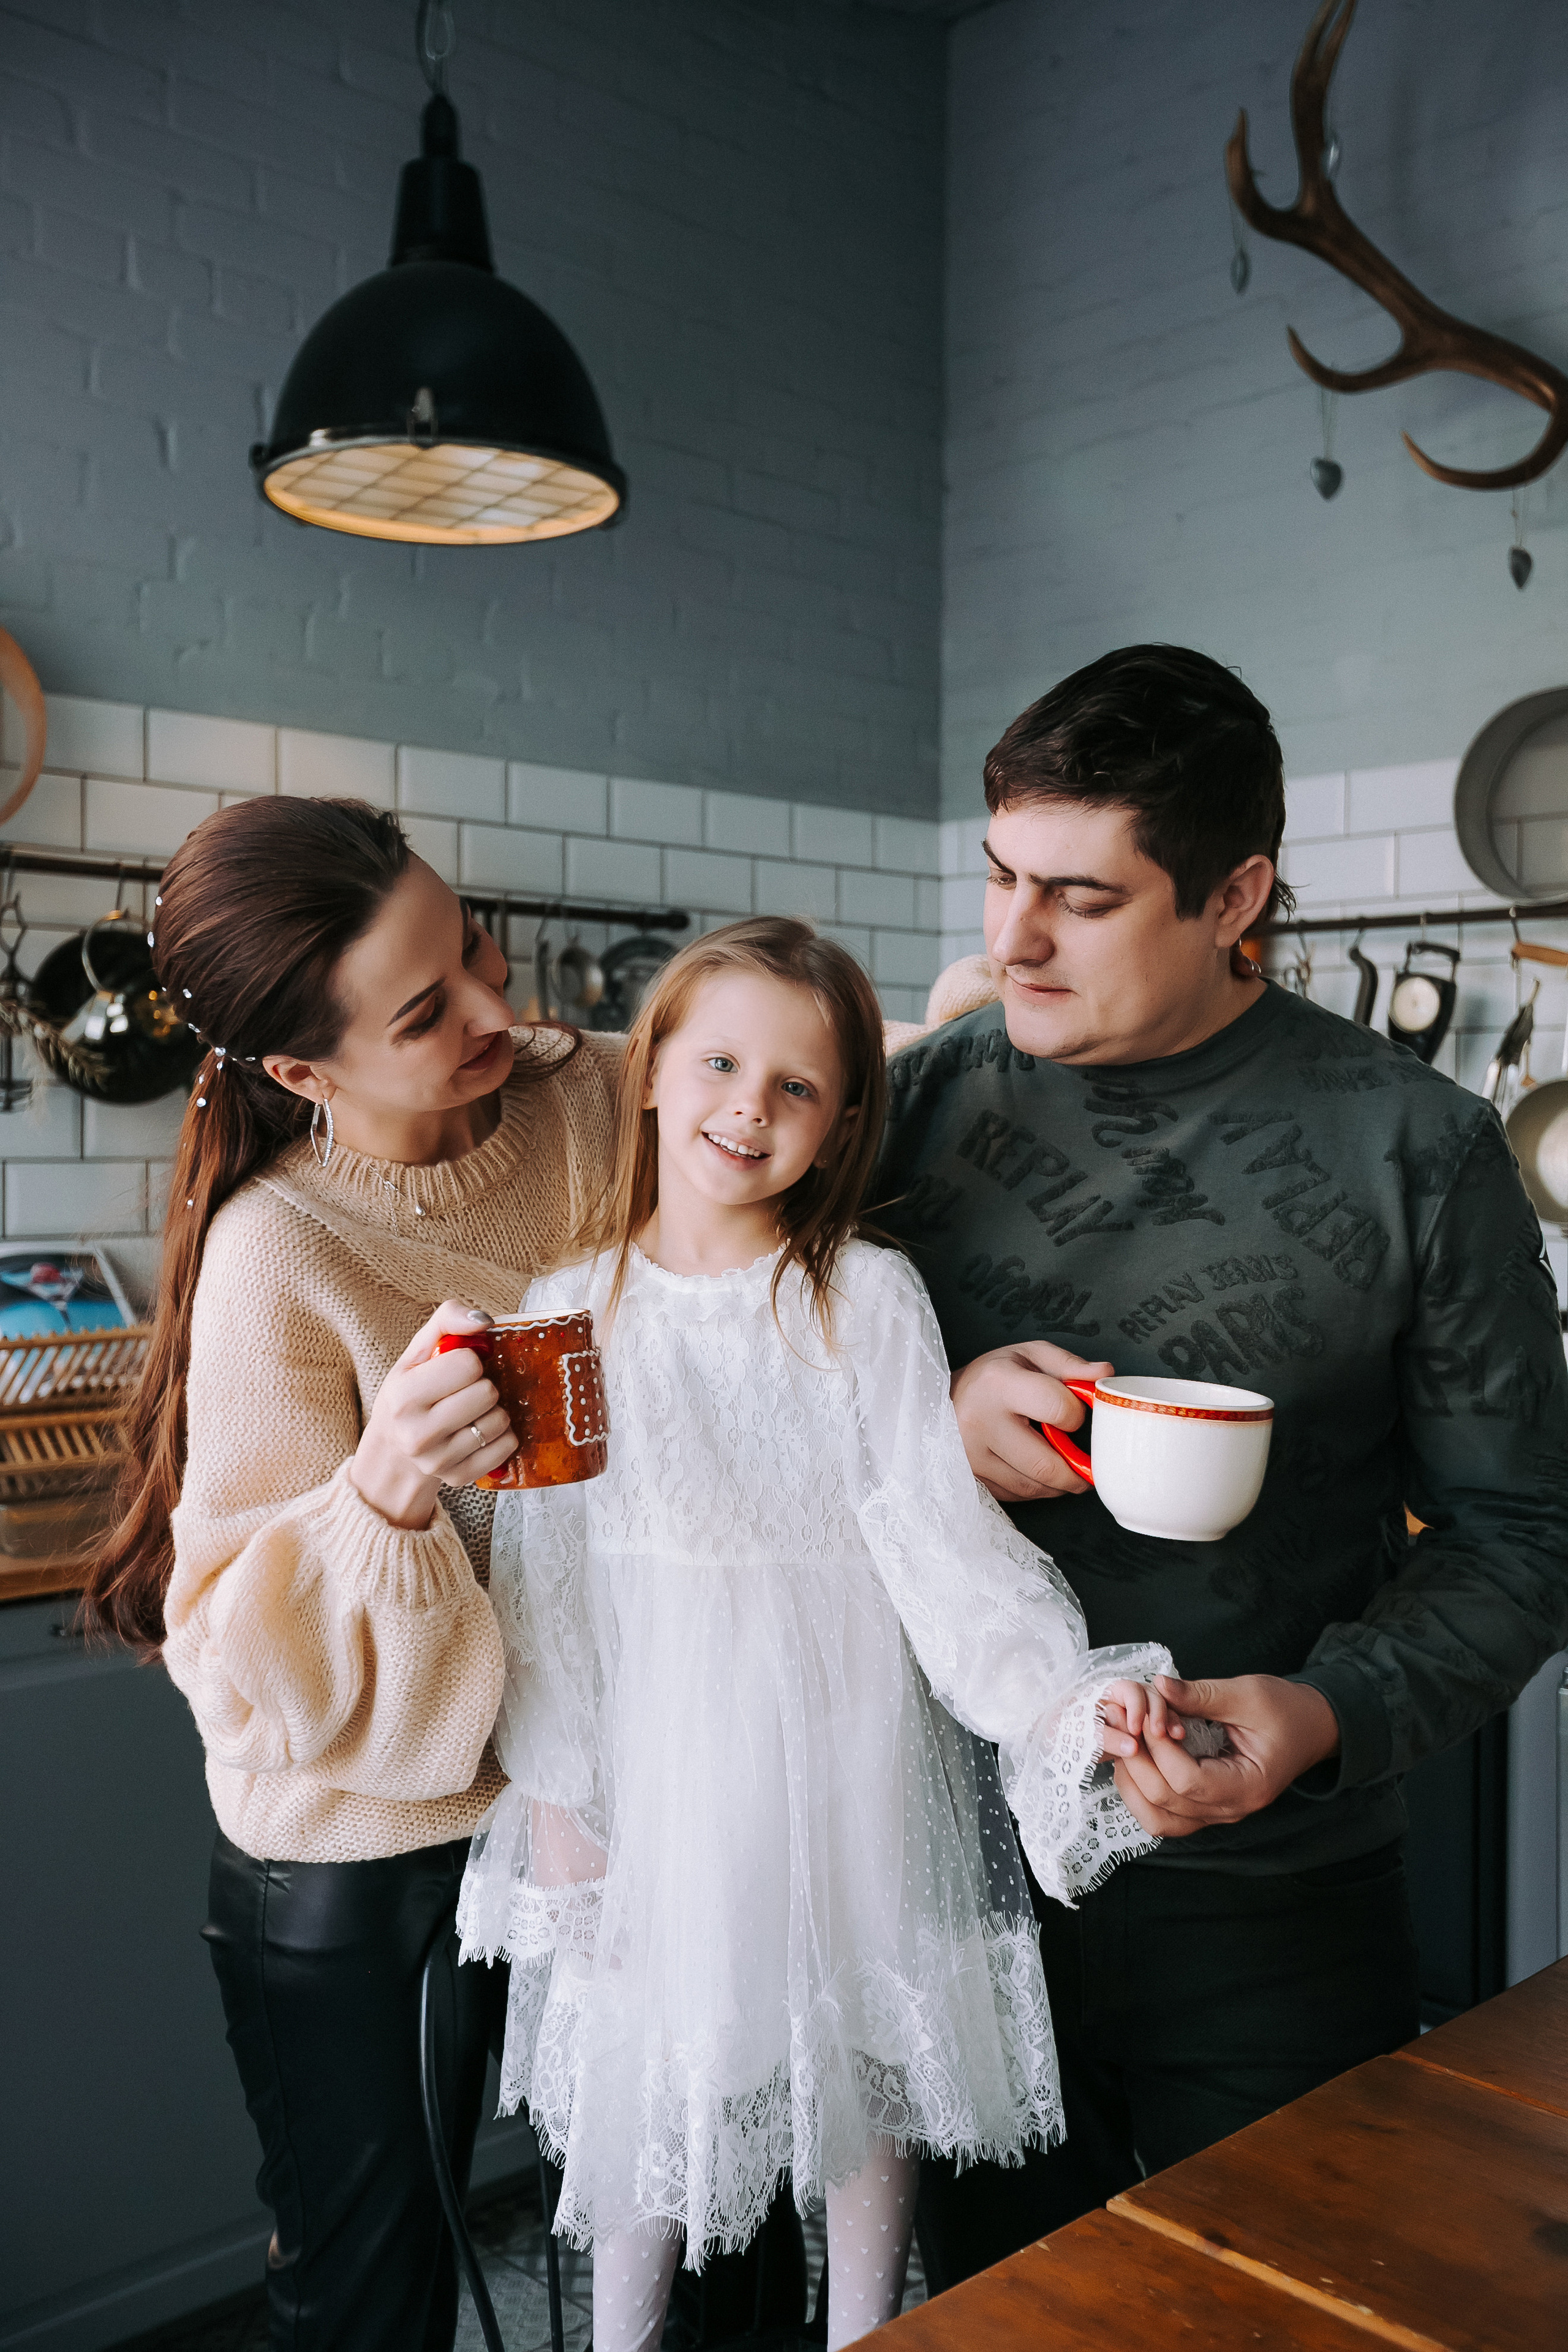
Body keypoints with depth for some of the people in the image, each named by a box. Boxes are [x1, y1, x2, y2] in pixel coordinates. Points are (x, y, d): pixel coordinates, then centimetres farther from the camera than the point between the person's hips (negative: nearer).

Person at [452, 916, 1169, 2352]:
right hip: (658, 1750, 1)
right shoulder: (570, 1312, -4)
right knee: (647, 2064, 16)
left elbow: (943, 1532, -14)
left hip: (842, 1746, -1)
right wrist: (555, 1794, 1)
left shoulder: (869, 1301, -9)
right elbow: (542, 1572, 0)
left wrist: (1059, 1694, -29)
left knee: (864, 2063, 15)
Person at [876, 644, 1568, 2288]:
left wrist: (1328, 1714, -21)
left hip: (1264, 1914, -2)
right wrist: (929, 1424, -18)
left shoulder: (1414, 1149, -10)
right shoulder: (929, 1095, -4)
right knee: (991, 2300, 23)